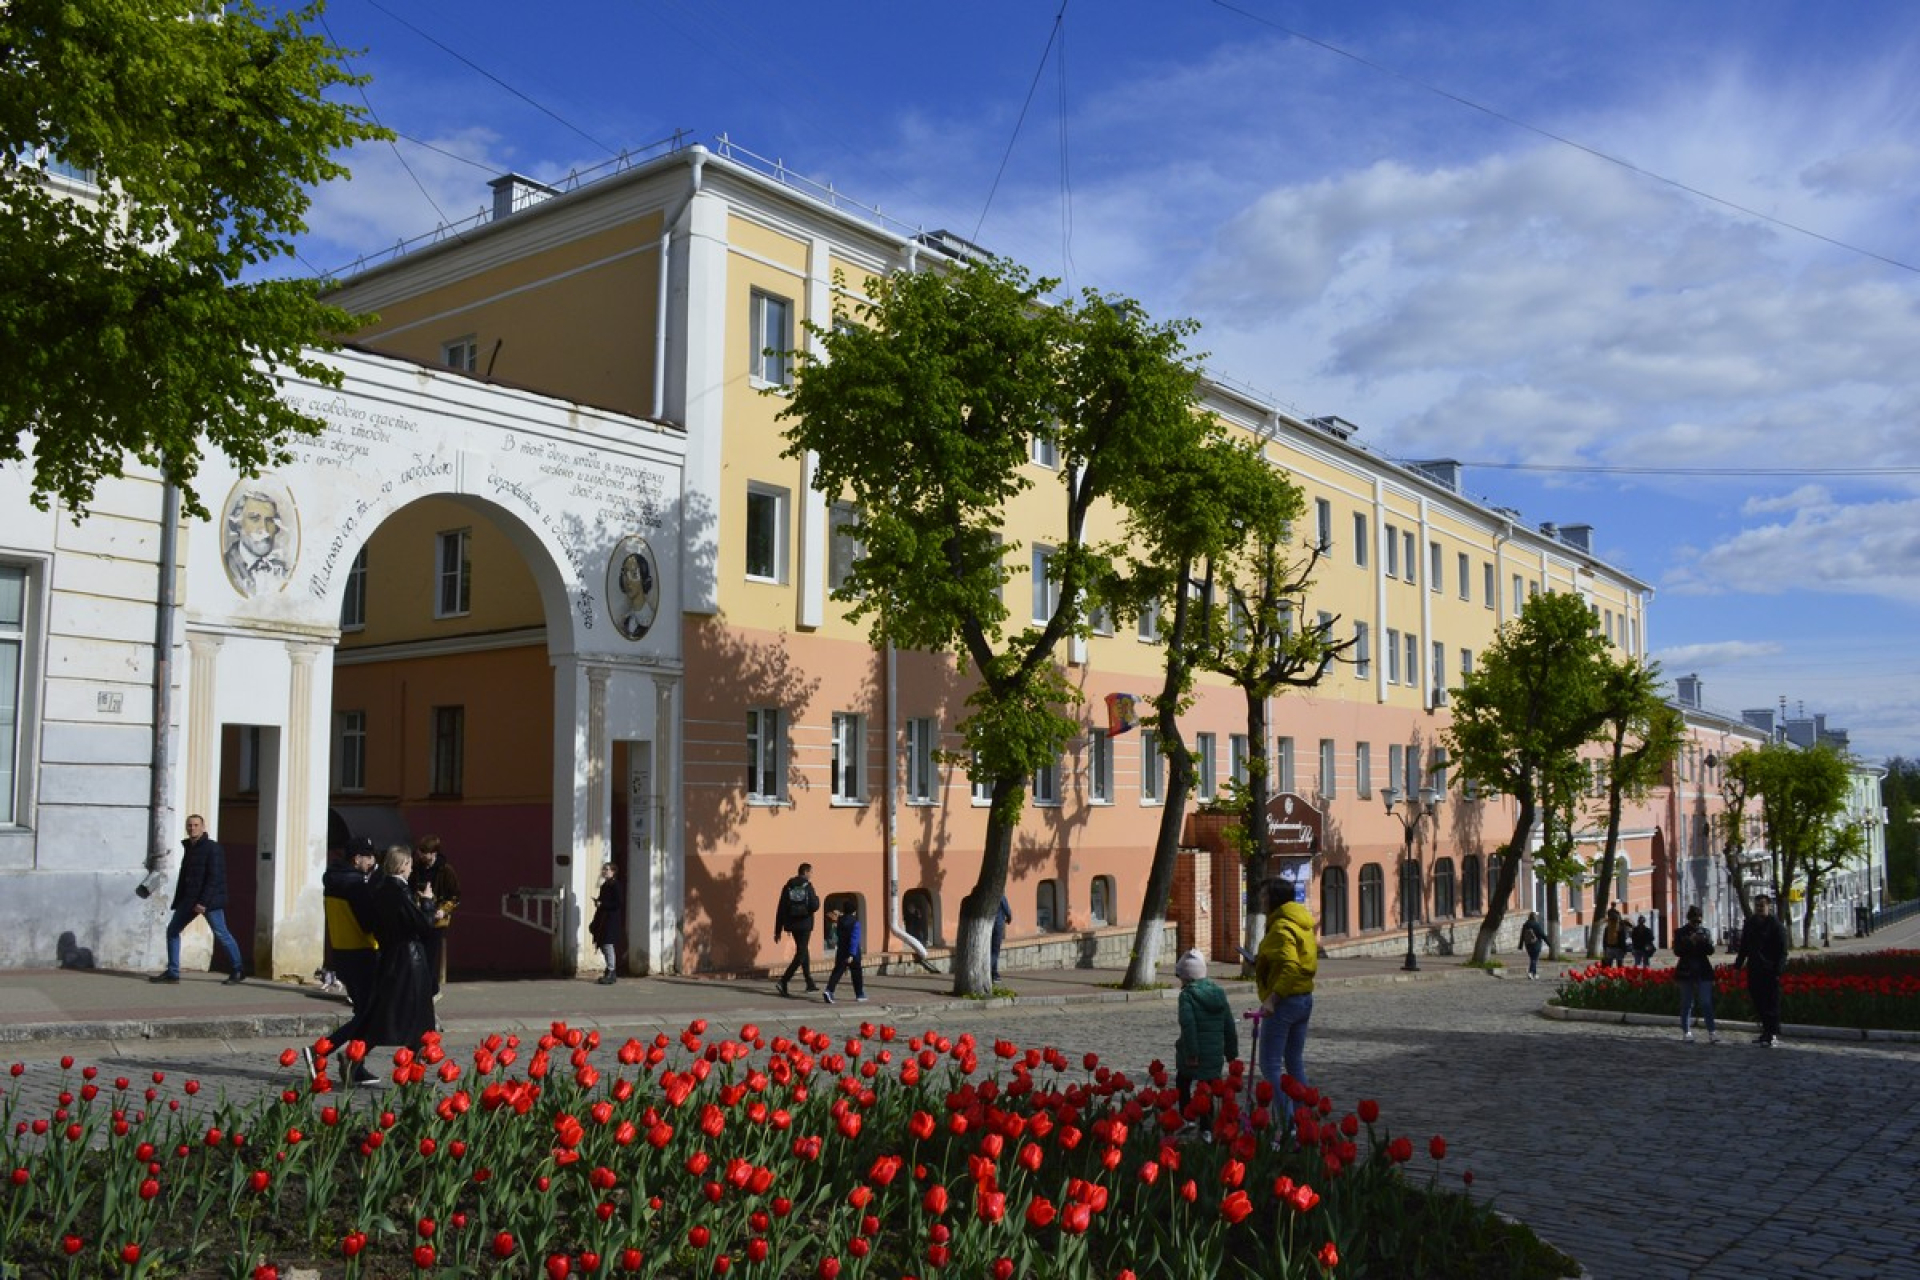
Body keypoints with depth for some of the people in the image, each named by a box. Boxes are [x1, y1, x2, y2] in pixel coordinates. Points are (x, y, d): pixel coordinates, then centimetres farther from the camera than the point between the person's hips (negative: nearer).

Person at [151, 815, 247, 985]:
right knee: (172, 930, 7)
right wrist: (178, 900, 14)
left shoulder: (212, 848, -11)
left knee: (221, 933, -6)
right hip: (189, 899, 8)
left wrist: (204, 902, -23)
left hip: (210, 900, -8)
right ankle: (172, 972, 13)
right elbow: (184, 876, 19)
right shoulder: (188, 848, 14)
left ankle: (238, 971, 3)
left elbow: (215, 878, -18)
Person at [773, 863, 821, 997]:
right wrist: (817, 899, 8)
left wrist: (778, 930, 5)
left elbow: (781, 909, 3)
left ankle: (810, 983, 27)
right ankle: (784, 981, -19)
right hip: (805, 924, -6)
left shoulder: (787, 887, 5)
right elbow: (814, 906, -16)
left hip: (792, 925, 6)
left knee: (803, 951, 21)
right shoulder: (807, 886, -7)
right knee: (801, 954, -3)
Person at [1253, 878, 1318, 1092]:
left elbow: (1291, 967, -26)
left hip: (1284, 1002, -10)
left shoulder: (1281, 927, -15)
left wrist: (1272, 999, -32)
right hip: (1305, 999, 10)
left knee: (1270, 1065, -5)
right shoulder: (1303, 925, 15)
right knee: (1295, 1063, 16)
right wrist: (1263, 963, 20)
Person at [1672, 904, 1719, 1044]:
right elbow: (1677, 951, -7)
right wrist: (1690, 941, -18)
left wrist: (1705, 941, -16)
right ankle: (1686, 1032, 10)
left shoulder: (1704, 931, 8)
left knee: (1706, 1003, -5)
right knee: (1687, 1004, 4)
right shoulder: (1680, 932, 2)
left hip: (1703, 971, 1)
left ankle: (1711, 1032, -4)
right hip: (1686, 971, -1)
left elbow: (1710, 951, 3)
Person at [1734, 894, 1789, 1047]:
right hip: (1753, 970, 6)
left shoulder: (1775, 925, -5)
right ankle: (1765, 1031, 19)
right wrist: (1738, 964, 16)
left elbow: (1782, 951, -9)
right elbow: (1743, 947, 22)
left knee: (1771, 1004, -4)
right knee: (1758, 1003, 9)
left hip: (1769, 972, -6)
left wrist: (1777, 970, -17)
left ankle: (1774, 1035, -1)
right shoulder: (1750, 923, 14)